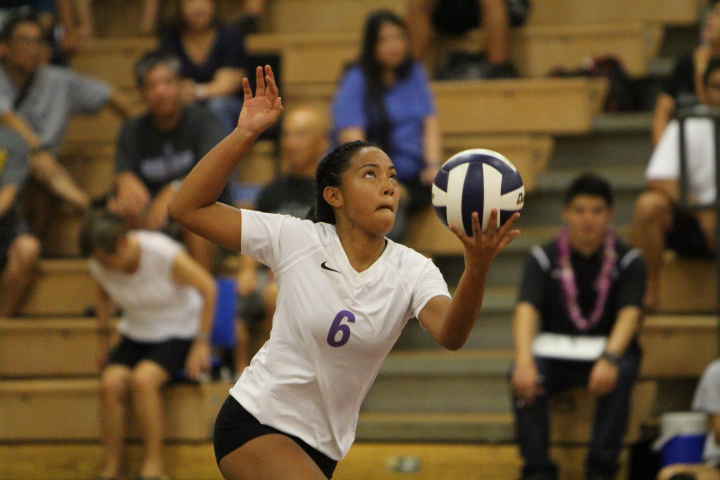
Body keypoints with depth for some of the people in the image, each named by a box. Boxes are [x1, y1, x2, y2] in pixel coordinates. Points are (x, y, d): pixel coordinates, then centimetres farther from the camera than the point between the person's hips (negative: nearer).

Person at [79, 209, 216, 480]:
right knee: (111, 382, -26)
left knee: (143, 379, -33)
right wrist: (103, 337, 14)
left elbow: (208, 288, -14)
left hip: (178, 333, -4)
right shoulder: (99, 266, -10)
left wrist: (202, 343, -12)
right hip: (136, 335, 4)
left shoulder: (164, 254, -25)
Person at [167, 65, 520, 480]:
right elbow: (188, 207, -13)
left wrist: (478, 269, -47)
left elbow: (450, 334, -27)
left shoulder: (412, 271, -6)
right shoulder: (296, 240, -10)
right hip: (254, 422, -5)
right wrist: (245, 133, -21)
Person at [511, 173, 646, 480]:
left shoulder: (627, 260, 0)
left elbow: (630, 313, -15)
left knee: (622, 374, -35)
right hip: (553, 351, 1)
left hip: (607, 348, -1)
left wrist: (610, 359, -36)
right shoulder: (544, 258, 1)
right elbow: (526, 309, -15)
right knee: (523, 378, -32)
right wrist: (524, 360, -35)